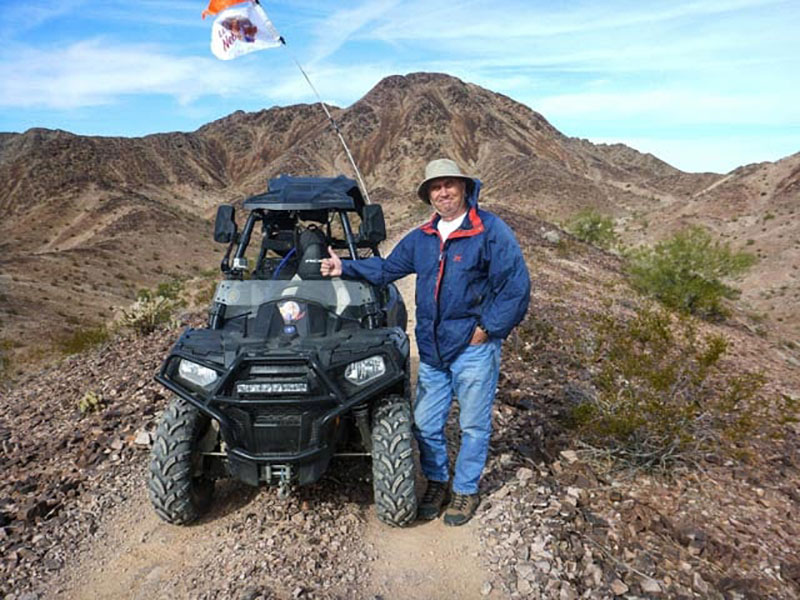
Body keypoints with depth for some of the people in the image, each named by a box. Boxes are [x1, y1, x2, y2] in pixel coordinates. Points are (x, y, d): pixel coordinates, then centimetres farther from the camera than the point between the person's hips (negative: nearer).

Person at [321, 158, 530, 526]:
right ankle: (437, 483, 35)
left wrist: (488, 328, -11)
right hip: (431, 350, 5)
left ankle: (466, 490, 29)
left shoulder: (490, 230, -9)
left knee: (473, 424, 9)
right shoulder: (421, 238, 9)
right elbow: (386, 268, 17)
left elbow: (516, 286, -11)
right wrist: (345, 268, 5)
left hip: (473, 347, -5)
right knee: (425, 424, 13)